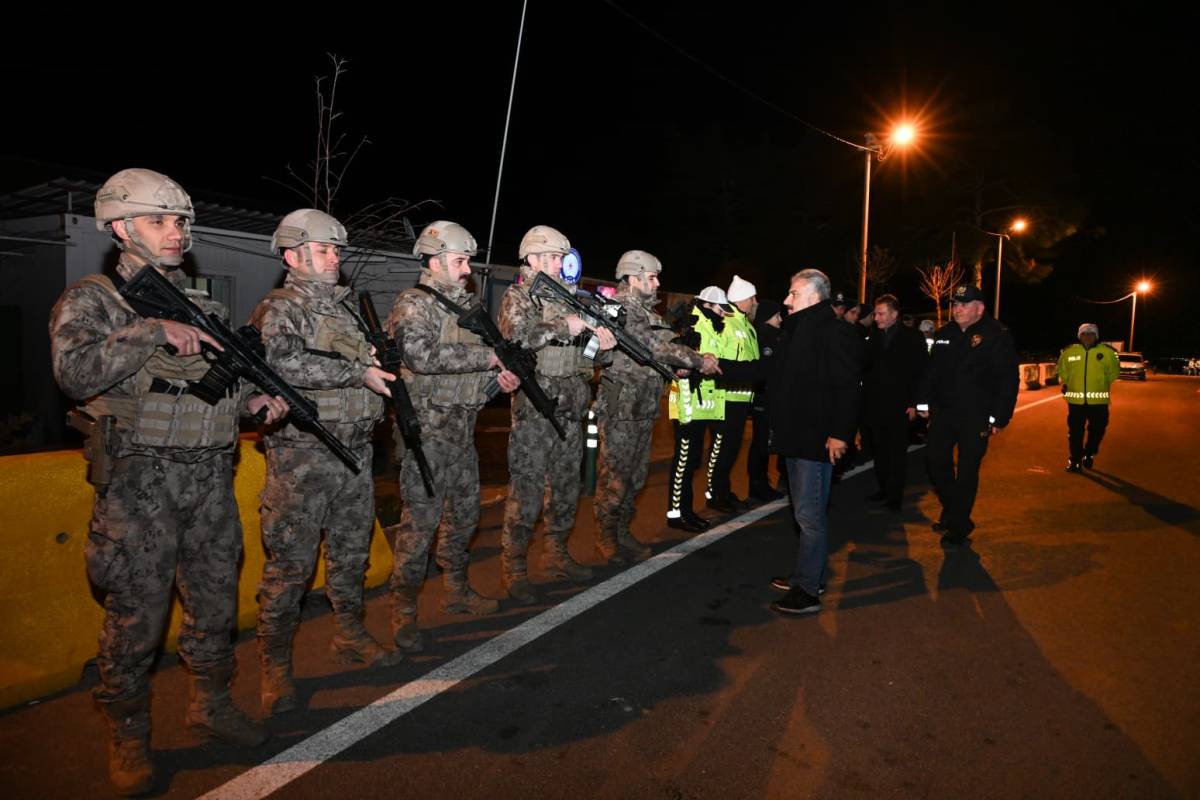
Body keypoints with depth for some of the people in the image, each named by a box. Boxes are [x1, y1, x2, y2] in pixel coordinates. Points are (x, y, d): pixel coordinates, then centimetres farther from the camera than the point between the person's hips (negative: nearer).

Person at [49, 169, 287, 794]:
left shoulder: (203, 305, 13)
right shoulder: (90, 300, -3)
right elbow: (76, 373, -21)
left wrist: (252, 397, 2)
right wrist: (152, 331, -23)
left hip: (211, 479, 5)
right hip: (140, 482, -5)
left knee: (217, 602, 14)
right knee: (137, 615, 4)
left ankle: (210, 704, 34)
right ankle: (128, 738, 24)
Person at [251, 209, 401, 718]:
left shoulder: (344, 307, 16)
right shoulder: (279, 309, -7)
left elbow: (371, 361, 27)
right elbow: (282, 362, -25)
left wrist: (385, 361, 6)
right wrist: (357, 372, -24)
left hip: (355, 449, 7)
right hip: (302, 454, -7)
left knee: (352, 551, 16)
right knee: (291, 560, -1)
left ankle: (349, 635, 32)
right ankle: (275, 665, 13)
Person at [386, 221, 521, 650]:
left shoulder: (465, 303, 15)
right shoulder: (413, 304, -11)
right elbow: (422, 356, -28)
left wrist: (497, 375, 1)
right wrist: (488, 356, -22)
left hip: (463, 430, 9)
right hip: (427, 432, -8)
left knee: (465, 514, 17)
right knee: (421, 520, -4)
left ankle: (456, 591, 33)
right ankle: (403, 610, 10)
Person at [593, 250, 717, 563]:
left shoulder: (647, 312, 17)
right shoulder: (619, 309, -12)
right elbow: (653, 345, -21)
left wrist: (675, 366, 3)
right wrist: (698, 360, -18)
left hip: (645, 407, 9)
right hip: (620, 405, -9)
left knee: (637, 473, 13)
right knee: (615, 474, -2)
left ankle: (622, 531, 25)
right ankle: (606, 537, 10)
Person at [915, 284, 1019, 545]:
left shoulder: (997, 336, -9)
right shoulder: (944, 334, 8)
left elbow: (1007, 379, -12)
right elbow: (931, 370, 15)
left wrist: (999, 418, -15)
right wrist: (924, 402, 9)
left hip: (976, 417, -5)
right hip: (943, 411, 6)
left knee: (967, 471, 4)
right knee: (936, 460, 10)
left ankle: (959, 524, 18)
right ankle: (951, 511, 30)